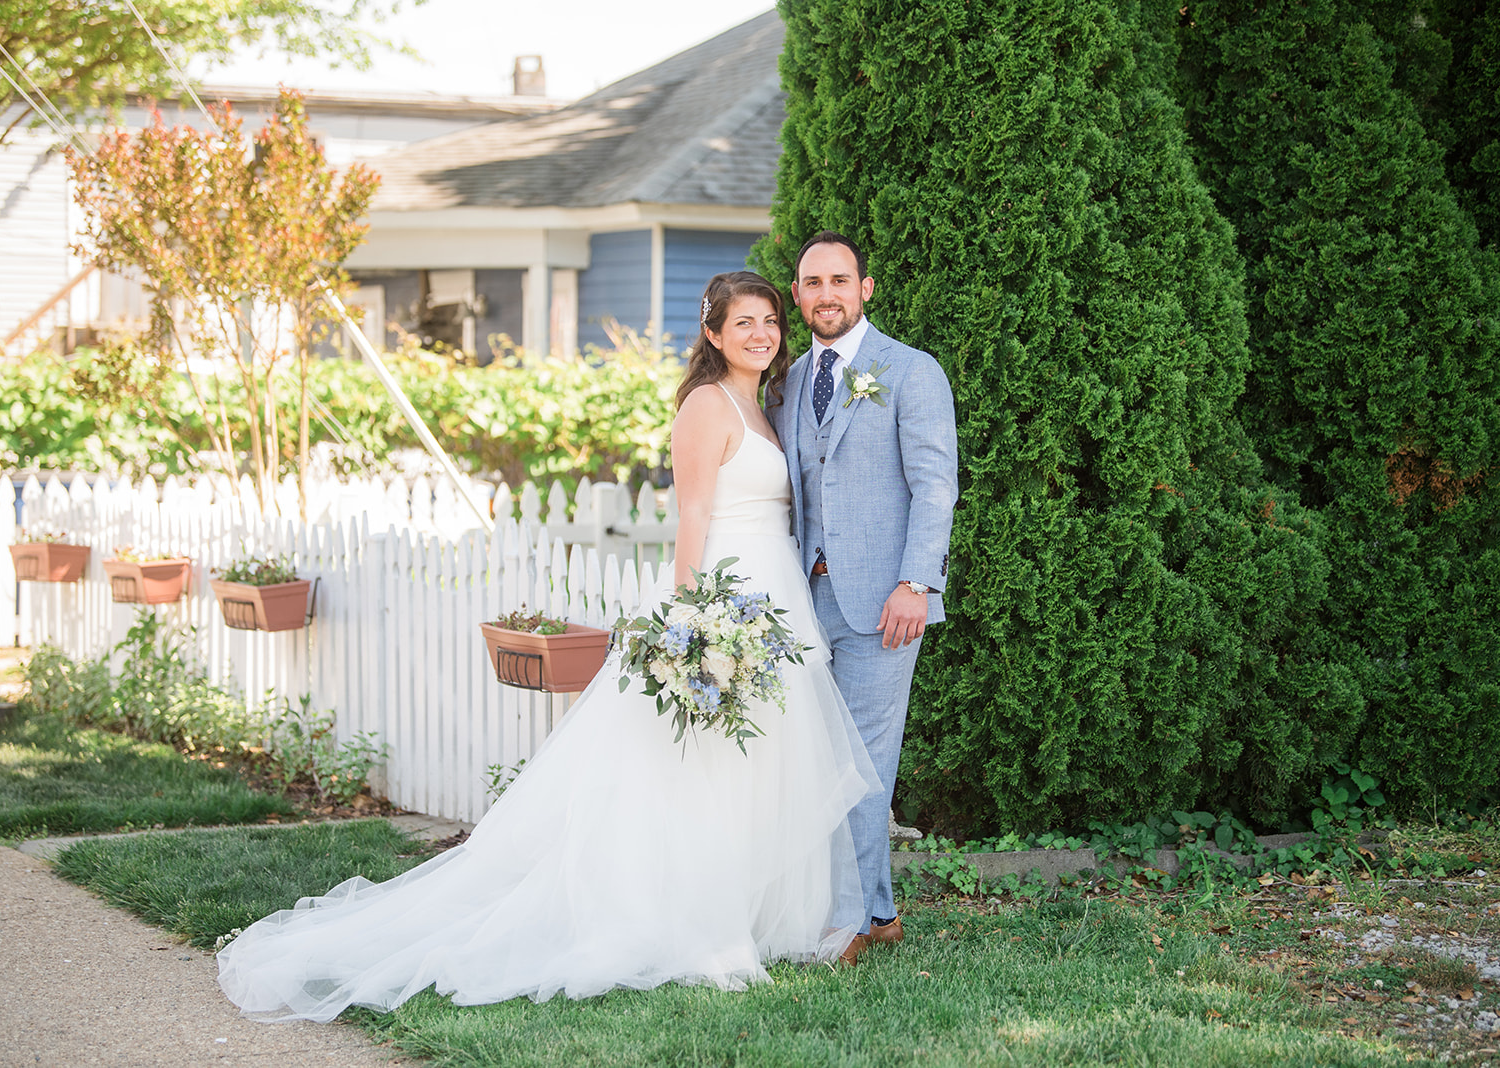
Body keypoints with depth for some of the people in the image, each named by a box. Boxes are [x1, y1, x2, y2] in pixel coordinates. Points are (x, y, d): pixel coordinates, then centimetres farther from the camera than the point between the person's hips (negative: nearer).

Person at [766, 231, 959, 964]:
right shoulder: (788, 382, 16)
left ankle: (851, 917, -1)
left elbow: (935, 486, -8)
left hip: (879, 598, -6)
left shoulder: (911, 373, -2)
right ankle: (878, 910, 17)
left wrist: (914, 584, -18)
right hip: (810, 595, 6)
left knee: (863, 758, -6)